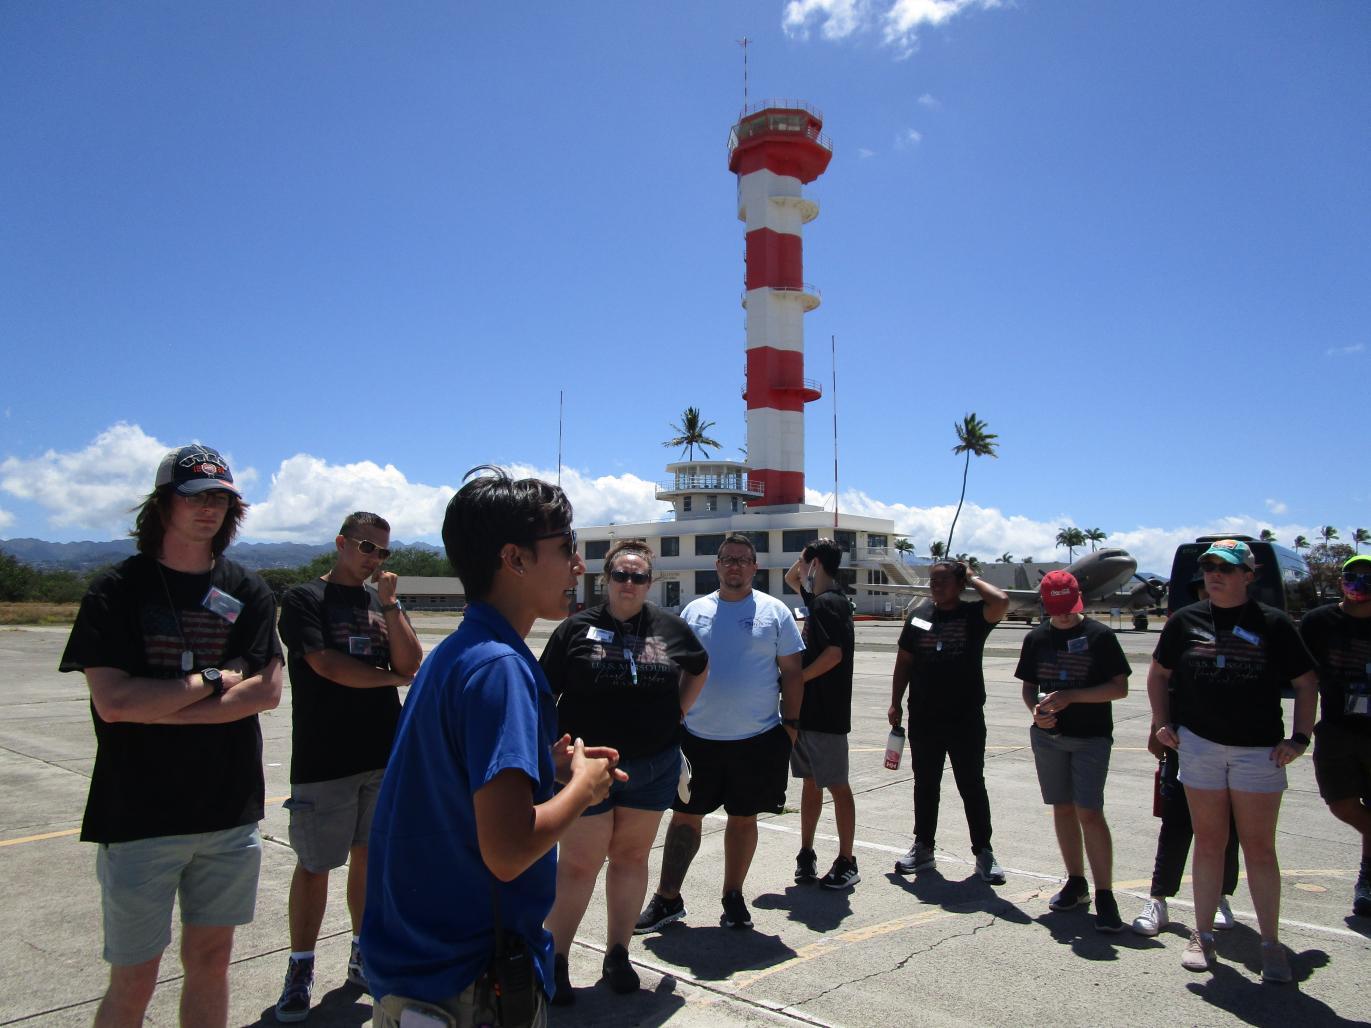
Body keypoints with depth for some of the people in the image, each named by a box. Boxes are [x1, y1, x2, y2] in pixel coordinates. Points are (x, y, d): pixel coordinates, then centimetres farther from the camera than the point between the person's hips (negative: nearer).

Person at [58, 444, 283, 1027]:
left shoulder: (247, 593, 5)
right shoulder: (117, 591, -4)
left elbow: (267, 691, -6)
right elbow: (113, 702, -16)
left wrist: (161, 707, -12)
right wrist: (214, 680, -10)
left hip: (230, 812, 3)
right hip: (139, 816, -3)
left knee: (210, 961, 14)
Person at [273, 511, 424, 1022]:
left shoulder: (384, 601, 12)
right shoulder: (304, 599, -3)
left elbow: (411, 663, 1)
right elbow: (328, 665, -14)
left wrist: (389, 604, -8)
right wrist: (392, 677, -2)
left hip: (383, 755, 5)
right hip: (323, 760, -4)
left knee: (369, 856, 12)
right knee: (314, 865, 3)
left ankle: (363, 956, 27)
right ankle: (301, 967, 20)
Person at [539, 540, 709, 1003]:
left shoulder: (669, 627, 3)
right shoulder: (577, 627, -4)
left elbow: (699, 667, 21)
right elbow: (544, 693, -2)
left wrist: (678, 712, 10)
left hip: (654, 766, 3)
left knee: (631, 857, 13)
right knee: (579, 862, 3)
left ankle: (618, 953, 28)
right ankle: (555, 960, 17)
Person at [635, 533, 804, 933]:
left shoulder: (774, 611, 0)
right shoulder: (695, 611, 5)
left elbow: (791, 672, 2)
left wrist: (791, 722, -3)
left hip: (758, 738, -1)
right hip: (698, 736, 1)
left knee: (743, 819, 12)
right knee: (685, 817, 7)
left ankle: (733, 897, 28)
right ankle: (667, 899, 20)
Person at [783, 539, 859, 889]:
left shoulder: (829, 602, -15)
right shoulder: (818, 598, 13)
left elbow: (834, 653, -26)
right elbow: (790, 579, 32)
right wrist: (801, 563, 12)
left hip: (825, 713, -9)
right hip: (807, 709, 9)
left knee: (837, 785, 0)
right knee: (810, 781, 14)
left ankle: (846, 862, 9)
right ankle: (806, 854, 23)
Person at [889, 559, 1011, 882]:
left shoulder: (974, 614, -4)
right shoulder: (919, 615, 5)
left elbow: (1001, 601, -27)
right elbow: (904, 661, 9)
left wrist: (973, 579, -10)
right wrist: (896, 703, 6)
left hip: (966, 719, -3)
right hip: (924, 719, 3)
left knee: (972, 786, 7)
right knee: (925, 786, 13)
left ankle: (984, 853, 18)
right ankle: (923, 848, 25)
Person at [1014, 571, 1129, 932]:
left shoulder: (1099, 635, -6)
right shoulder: (1036, 638, 6)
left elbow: (1120, 688, -8)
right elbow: (1028, 685, 13)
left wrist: (1071, 696, -19)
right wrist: (1035, 710, -8)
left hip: (1091, 737, -4)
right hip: (1048, 736, 4)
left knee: (1089, 812, -11)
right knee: (1063, 808, 11)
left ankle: (1104, 895, -3)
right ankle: (1076, 882, 24)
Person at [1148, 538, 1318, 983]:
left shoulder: (1272, 624, -2)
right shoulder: (1185, 620, 3)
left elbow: (1306, 683, 5)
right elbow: (1158, 673, 14)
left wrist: (1300, 737, -2)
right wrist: (1163, 723, 6)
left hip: (1259, 749, -2)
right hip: (1199, 746, 2)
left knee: (1259, 848, 3)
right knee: (1208, 843, 8)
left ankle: (1271, 943, 15)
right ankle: (1203, 935, 18)